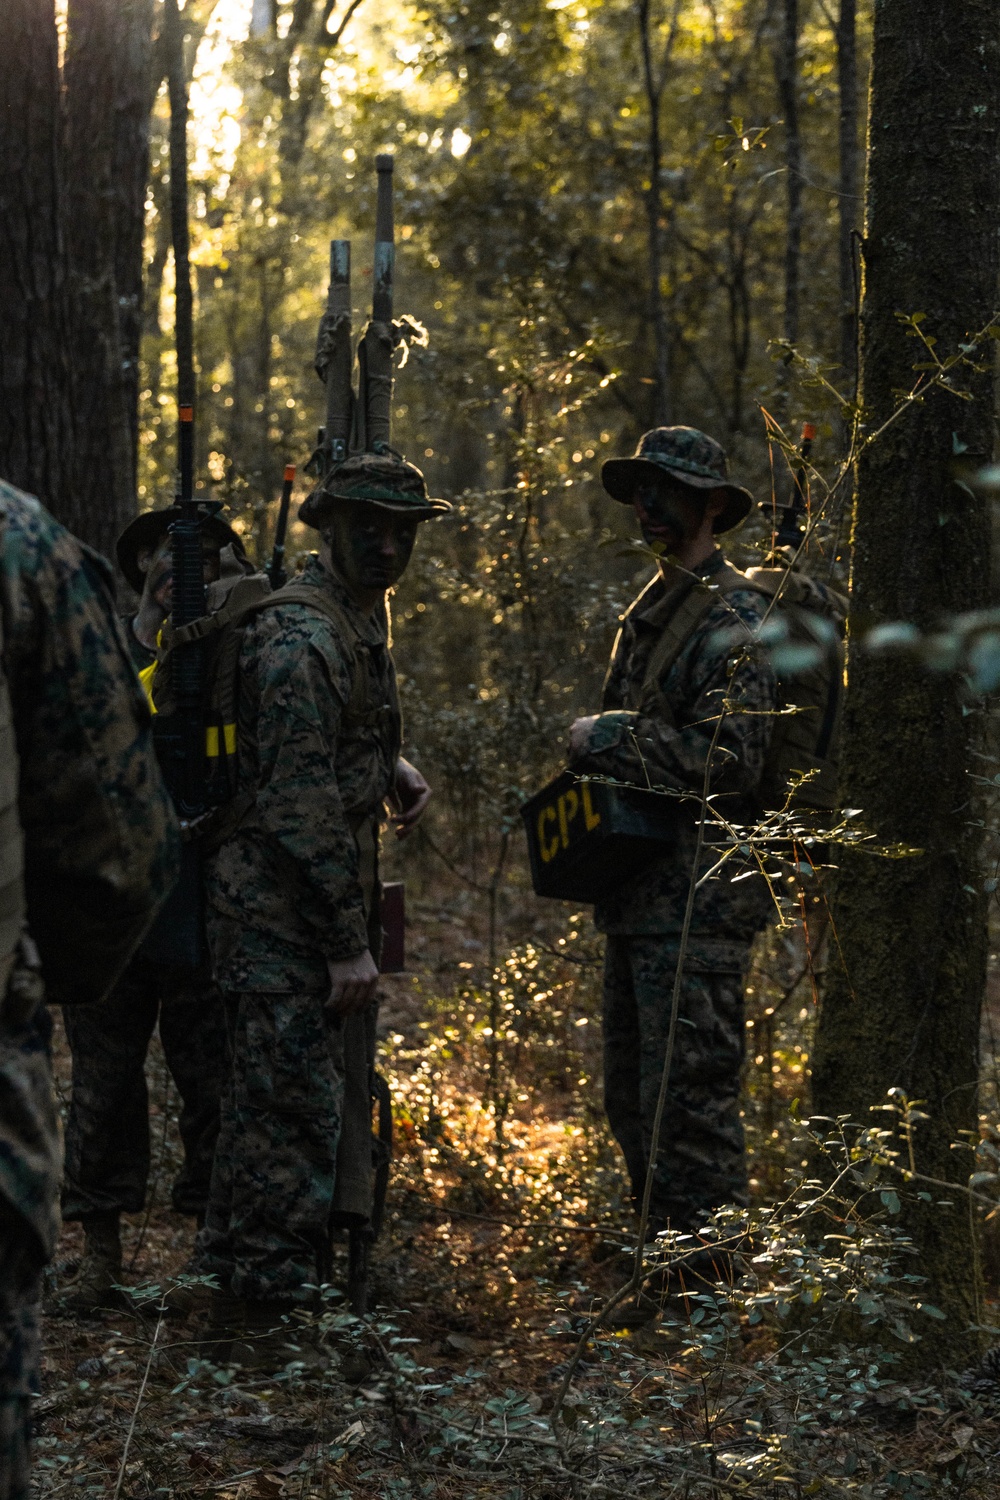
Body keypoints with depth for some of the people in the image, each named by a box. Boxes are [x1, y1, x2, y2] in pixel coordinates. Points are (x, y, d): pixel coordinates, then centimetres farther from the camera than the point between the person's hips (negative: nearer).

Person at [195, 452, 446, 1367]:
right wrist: (346, 942, -21)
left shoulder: (364, 617, 13)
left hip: (332, 905, 10)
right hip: (282, 913, -10)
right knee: (294, 1109, -9)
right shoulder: (300, 637, -18)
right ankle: (250, 1314, -3)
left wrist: (394, 769, 7)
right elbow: (298, 803, -22)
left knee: (326, 1098, 15)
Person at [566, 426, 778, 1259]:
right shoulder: (650, 612, 18)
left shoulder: (733, 619, -12)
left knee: (688, 1097, -9)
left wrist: (609, 739, -14)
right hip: (641, 895, 10)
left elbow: (728, 760, -20)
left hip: (699, 900, -10)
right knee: (632, 1098, 15)